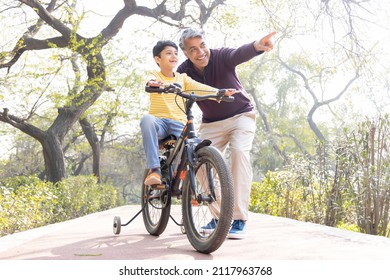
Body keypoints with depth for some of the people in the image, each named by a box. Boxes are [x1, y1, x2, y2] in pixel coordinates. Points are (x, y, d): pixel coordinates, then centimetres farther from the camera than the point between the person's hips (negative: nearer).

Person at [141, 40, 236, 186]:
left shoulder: (182, 78, 16)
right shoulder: (155, 76, 7)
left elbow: (199, 87, -2)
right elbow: (150, 79, -19)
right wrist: (152, 82, -46)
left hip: (179, 124, 2)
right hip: (159, 122, -2)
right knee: (147, 119, -37)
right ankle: (154, 170, -35)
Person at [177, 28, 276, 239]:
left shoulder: (221, 57, -20)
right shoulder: (185, 71, -8)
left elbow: (240, 53, -41)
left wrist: (257, 46, -63)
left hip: (241, 116, -4)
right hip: (211, 124, 4)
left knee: (240, 151, -28)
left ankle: (240, 219, -26)